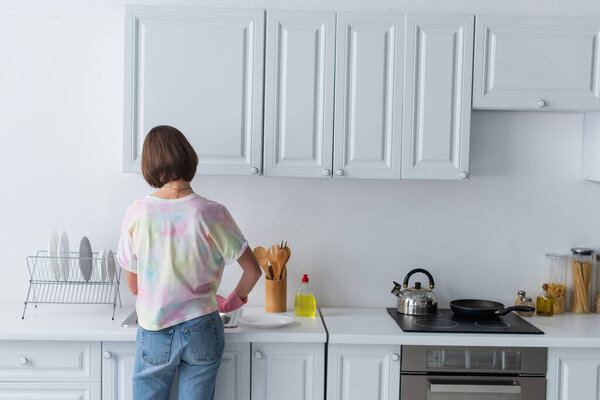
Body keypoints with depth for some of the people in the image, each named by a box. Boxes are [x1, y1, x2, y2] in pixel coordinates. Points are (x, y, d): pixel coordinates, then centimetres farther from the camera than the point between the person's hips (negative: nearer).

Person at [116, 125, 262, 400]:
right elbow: (253, 271, -5)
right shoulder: (211, 213, -12)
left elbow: (133, 286, 1)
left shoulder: (137, 213, -8)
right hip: (201, 332, 0)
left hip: (153, 334, 1)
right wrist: (234, 301, 13)